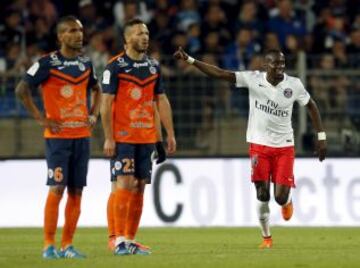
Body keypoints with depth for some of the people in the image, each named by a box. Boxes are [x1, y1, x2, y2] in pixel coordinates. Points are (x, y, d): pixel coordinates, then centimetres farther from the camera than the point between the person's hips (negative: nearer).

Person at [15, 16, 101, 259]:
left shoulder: (86, 63, 11)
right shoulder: (48, 63, -7)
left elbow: (96, 89, 28)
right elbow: (22, 90, -9)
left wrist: (94, 114, 12)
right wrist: (41, 119, -11)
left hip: (82, 135, 6)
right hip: (58, 136, -6)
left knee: (76, 191, 4)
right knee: (57, 188, -10)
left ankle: (67, 245, 9)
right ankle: (49, 245, -5)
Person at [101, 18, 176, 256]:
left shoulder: (154, 66, 11)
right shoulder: (115, 66, -6)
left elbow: (162, 101, 15)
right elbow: (106, 103, -8)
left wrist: (170, 134, 10)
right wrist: (108, 138, -13)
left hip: (147, 137, 6)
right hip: (123, 137, -6)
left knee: (139, 187, 6)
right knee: (125, 184, -11)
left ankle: (131, 240, 11)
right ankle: (120, 241, -9)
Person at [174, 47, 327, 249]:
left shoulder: (294, 84, -6)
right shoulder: (253, 79, -9)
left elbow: (311, 106, 9)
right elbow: (220, 74, -12)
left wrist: (321, 137, 5)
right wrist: (189, 59, -19)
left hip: (284, 146, 0)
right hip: (259, 144, 0)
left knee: (281, 197, -5)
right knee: (263, 194, -3)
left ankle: (287, 201, 33)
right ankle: (266, 237, 15)